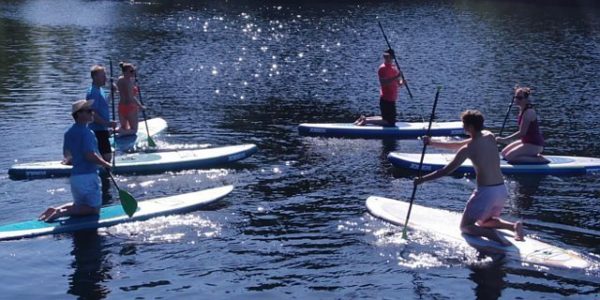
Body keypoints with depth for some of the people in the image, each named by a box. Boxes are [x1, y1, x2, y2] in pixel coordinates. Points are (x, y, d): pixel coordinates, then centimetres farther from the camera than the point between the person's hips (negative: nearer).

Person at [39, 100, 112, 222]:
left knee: (79, 206, 24)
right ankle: (62, 212, -14)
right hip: (88, 176, -8)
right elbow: (90, 155, -23)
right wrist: (106, 165, -10)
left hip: (75, 175, 8)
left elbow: (67, 155, 15)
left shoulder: (69, 133, 10)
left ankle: (55, 209, 1)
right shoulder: (86, 133, -16)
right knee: (94, 209, 2)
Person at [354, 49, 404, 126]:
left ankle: (364, 119, 19)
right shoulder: (383, 68, -15)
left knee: (388, 119, 18)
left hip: (391, 99, 9)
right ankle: (366, 121, 1)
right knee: (390, 123, -4)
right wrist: (395, 78, -32)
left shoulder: (393, 68, 12)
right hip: (386, 100, -9)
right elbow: (383, 83, -27)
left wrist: (400, 82, -5)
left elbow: (398, 81, 19)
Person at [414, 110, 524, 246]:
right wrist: (433, 143, 21)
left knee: (465, 226, 12)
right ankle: (514, 225, 2)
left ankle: (490, 233, -18)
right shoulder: (490, 137, 7)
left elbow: (446, 171, -9)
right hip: (502, 190, 7)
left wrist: (422, 179, 2)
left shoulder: (468, 149, -12)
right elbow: (459, 145, 18)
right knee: (484, 221, 29)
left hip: (485, 192, -7)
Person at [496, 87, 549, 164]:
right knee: (504, 153, 12)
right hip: (527, 141, 10)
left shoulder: (528, 112, -22)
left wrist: (504, 139, -23)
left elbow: (522, 133, -25)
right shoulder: (522, 109, 6)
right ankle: (534, 155, 13)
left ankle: (538, 159, -10)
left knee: (509, 157, -15)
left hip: (534, 144, -10)